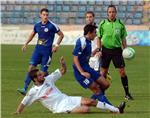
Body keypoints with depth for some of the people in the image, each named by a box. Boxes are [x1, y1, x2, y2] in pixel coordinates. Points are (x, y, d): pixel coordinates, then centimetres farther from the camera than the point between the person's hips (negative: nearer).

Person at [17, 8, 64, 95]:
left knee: (44, 71, -3)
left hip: (47, 51, -4)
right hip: (38, 49, 4)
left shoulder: (52, 25, -9)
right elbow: (33, 34, 26)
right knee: (31, 67, -7)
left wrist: (57, 45, -9)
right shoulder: (37, 25, 6)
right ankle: (25, 89, -9)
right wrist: (26, 44, 23)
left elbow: (61, 35, -1)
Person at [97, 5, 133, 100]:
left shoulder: (120, 24, 2)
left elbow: (123, 38, 9)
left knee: (122, 72, -4)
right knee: (104, 72, 3)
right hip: (106, 49, 0)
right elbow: (99, 38, 5)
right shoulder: (103, 24, -1)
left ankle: (127, 93, 3)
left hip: (117, 49, 0)